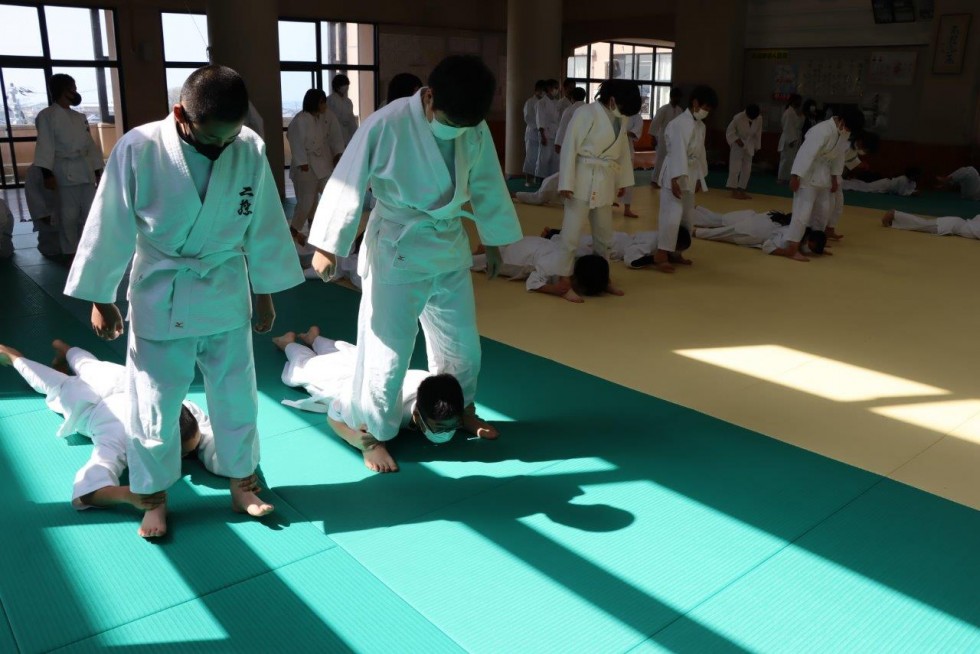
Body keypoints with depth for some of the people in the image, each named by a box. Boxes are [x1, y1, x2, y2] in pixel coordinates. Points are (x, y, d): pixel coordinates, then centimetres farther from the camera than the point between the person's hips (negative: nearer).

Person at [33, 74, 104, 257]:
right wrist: (47, 173, -19)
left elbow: (90, 144, 16)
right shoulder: (47, 116, -5)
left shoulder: (80, 117, 15)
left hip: (86, 170, 6)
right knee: (69, 214, -2)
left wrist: (98, 171, 12)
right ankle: (71, 252, 8)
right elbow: (45, 146, -11)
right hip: (65, 172, -6)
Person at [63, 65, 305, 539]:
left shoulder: (251, 149, -11)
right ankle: (155, 497, 30)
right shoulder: (138, 149, -18)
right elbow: (111, 228, -8)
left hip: (226, 296, 2)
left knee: (236, 396, 12)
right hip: (159, 298, -1)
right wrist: (100, 299, -1)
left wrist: (265, 293, 6)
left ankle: (241, 484, 33)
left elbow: (264, 226, -1)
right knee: (154, 403, 9)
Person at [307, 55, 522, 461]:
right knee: (387, 348, 0)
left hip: (450, 248, 6)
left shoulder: (475, 130, -5)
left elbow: (486, 186, 9)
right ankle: (370, 430, 21)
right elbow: (348, 184, -15)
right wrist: (327, 246, -11)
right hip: (397, 252, -5)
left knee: (462, 340, 18)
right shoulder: (387, 125, -21)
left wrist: (493, 240, 17)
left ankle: (462, 408, 42)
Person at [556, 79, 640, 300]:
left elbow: (623, 151, 15)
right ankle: (565, 282, 4)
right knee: (571, 233, -4)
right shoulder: (586, 113, -14)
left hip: (605, 182, 7)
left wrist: (622, 180, 16)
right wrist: (566, 183, -18)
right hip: (582, 180, -7)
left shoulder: (620, 118, 7)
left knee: (604, 234, 17)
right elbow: (570, 148, -15)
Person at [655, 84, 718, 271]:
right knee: (673, 215, -16)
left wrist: (699, 178, 17)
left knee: (686, 217, 13)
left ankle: (674, 252, 23)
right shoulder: (679, 123, -16)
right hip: (675, 174, -9)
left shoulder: (700, 126, 13)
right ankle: (661, 255, -13)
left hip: (690, 175, 10)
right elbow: (677, 152, -23)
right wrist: (675, 179, -28)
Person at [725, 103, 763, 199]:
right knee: (735, 167, -10)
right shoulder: (738, 118, -24)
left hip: (749, 145, 5)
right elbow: (729, 131, -13)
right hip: (738, 144, -5)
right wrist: (737, 140, -23)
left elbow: (758, 133, 2)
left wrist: (757, 146, 8)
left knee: (747, 169, 6)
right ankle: (734, 191, -5)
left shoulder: (759, 119, -12)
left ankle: (741, 190, 15)